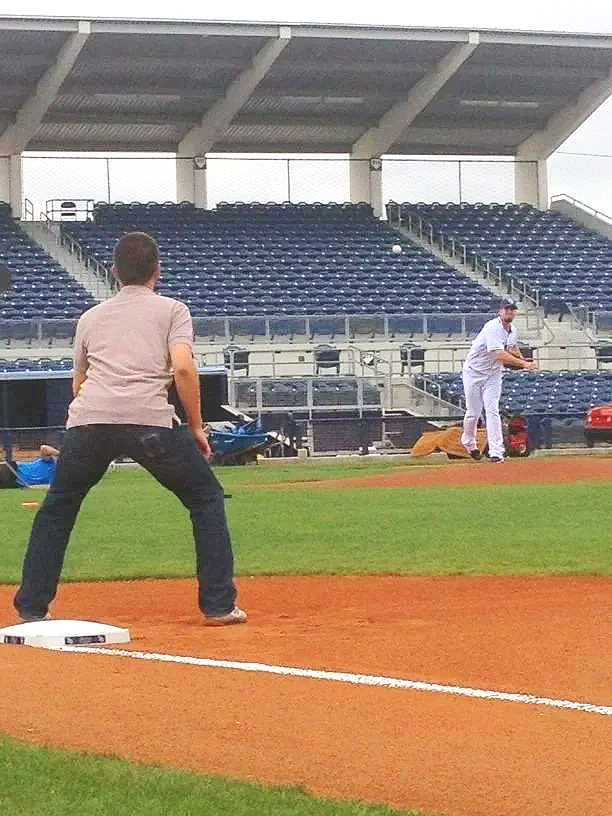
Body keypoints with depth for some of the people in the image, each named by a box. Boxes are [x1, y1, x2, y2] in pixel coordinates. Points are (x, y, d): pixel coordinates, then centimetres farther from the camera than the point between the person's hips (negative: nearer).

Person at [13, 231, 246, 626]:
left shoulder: (91, 317, 26)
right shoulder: (172, 310, 15)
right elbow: (183, 367, -1)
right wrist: (197, 427, 6)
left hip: (88, 418, 3)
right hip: (150, 419, -3)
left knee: (57, 508, 23)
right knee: (206, 499, 14)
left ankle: (32, 608, 18)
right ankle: (219, 605, 8)